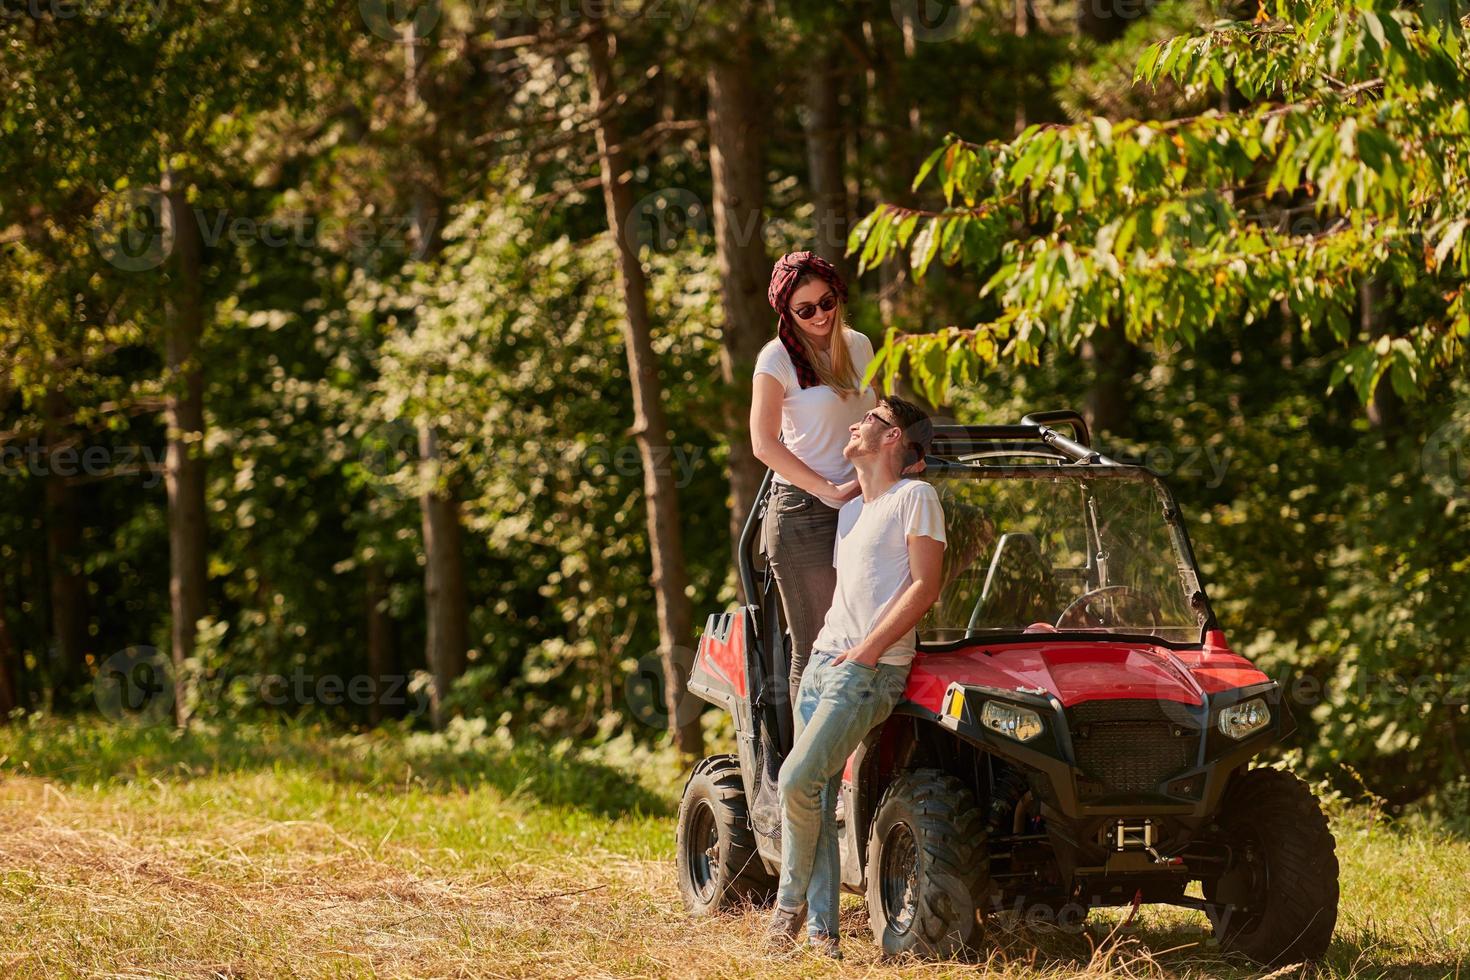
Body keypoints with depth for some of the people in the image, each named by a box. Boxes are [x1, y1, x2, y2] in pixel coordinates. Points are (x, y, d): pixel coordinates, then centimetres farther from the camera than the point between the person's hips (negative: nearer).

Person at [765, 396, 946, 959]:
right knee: (817, 798, -1)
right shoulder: (850, 511, 24)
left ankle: (791, 900, -2)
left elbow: (925, 586, -10)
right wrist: (826, 641, 13)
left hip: (870, 671, -8)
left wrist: (867, 650, -15)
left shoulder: (915, 497, -2)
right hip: (822, 660, 8)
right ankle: (822, 929, 0)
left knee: (798, 779, -20)